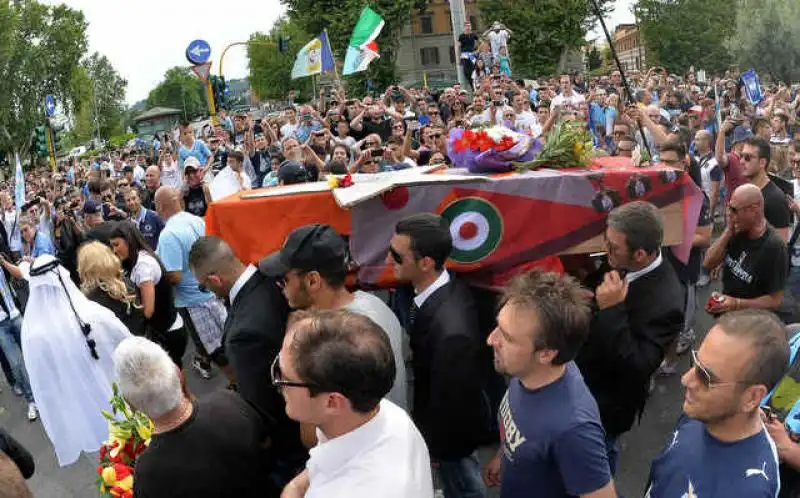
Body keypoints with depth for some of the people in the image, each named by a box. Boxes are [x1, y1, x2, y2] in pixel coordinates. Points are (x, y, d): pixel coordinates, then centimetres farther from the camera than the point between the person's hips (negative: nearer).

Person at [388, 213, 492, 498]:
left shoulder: (451, 330, -42)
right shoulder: (447, 285, -15)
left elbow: (449, 401, -28)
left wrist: (434, 447, -12)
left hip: (452, 427, -7)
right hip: (455, 415, 7)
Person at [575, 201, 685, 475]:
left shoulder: (665, 301, -32)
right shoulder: (618, 265, -11)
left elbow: (636, 369, -33)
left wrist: (612, 311, -39)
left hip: (604, 404, -7)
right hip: (582, 382, 7)